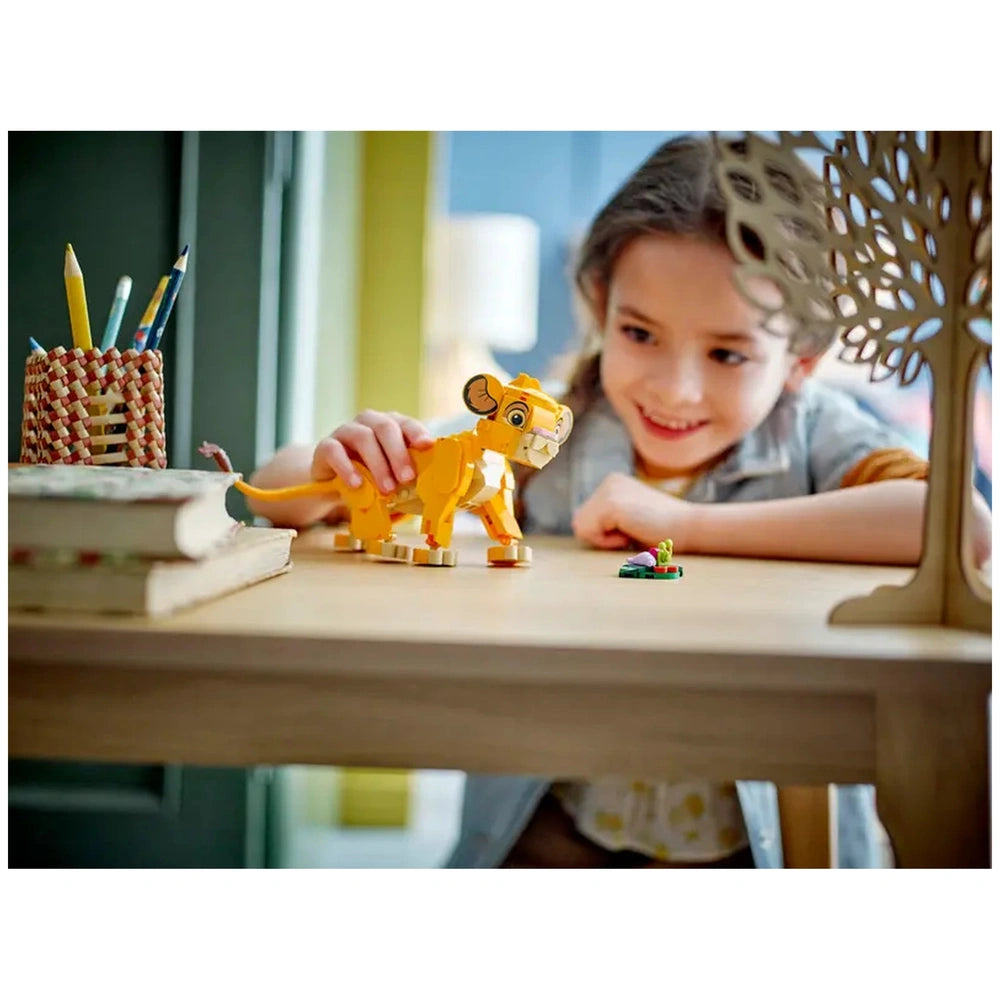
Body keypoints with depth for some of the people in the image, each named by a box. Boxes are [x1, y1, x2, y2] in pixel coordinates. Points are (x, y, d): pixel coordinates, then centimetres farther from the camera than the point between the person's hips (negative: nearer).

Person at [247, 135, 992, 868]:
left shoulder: (813, 435, -9)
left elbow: (969, 529, -29)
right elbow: (282, 495, -3)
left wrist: (688, 525, -26)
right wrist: (334, 471, -29)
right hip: (556, 834, 0)